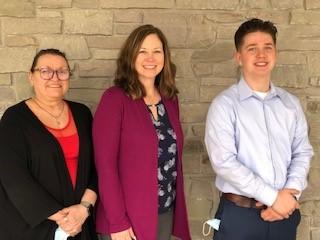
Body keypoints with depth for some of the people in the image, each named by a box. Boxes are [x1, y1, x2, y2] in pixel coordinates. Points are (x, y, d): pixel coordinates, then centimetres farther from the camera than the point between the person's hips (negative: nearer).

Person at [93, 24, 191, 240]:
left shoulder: (170, 99, 5)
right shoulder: (115, 99, -12)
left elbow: (174, 157, 9)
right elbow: (105, 163, -15)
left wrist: (177, 211, 7)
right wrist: (117, 222, -17)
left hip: (165, 213, 6)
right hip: (128, 217, -5)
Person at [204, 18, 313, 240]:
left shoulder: (291, 103, 7)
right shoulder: (225, 104, -8)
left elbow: (303, 152, 6)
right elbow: (224, 162, -16)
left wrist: (291, 193, -10)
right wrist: (273, 197, -16)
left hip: (285, 212, 4)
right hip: (239, 214, -4)